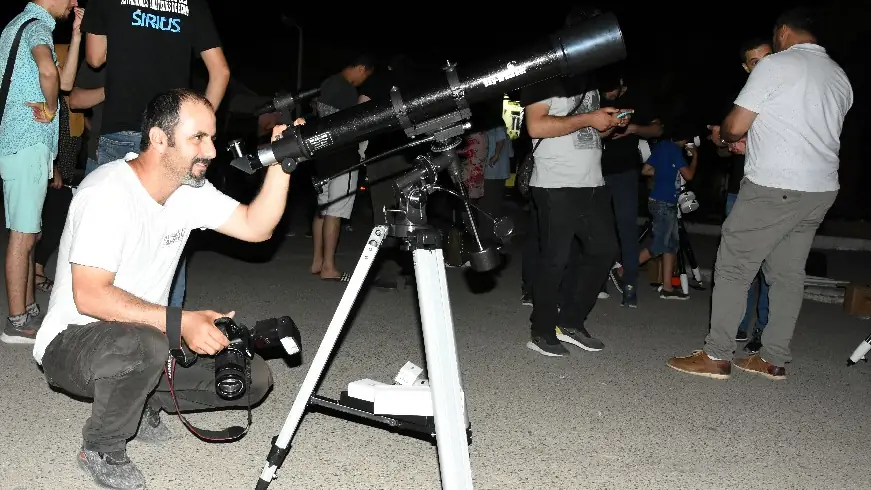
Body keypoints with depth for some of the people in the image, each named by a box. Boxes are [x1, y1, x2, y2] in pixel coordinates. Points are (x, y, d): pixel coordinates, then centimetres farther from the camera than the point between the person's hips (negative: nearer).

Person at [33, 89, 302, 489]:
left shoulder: (190, 190, -1)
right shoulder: (108, 192, -24)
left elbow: (256, 227, -6)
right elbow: (89, 296, -29)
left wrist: (281, 164, -17)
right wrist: (179, 321, -38)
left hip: (147, 336, 7)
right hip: (72, 343, -6)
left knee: (252, 377, -6)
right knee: (146, 347, -40)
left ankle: (141, 405, 13)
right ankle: (101, 450, -10)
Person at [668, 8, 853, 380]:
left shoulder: (777, 64, -7)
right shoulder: (839, 77, 16)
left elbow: (735, 125, -9)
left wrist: (722, 136, 14)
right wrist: (752, 141, 28)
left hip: (774, 187, -8)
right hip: (821, 189, 8)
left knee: (734, 266, -1)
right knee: (788, 273, 11)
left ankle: (716, 356, 1)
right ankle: (774, 359, 15)